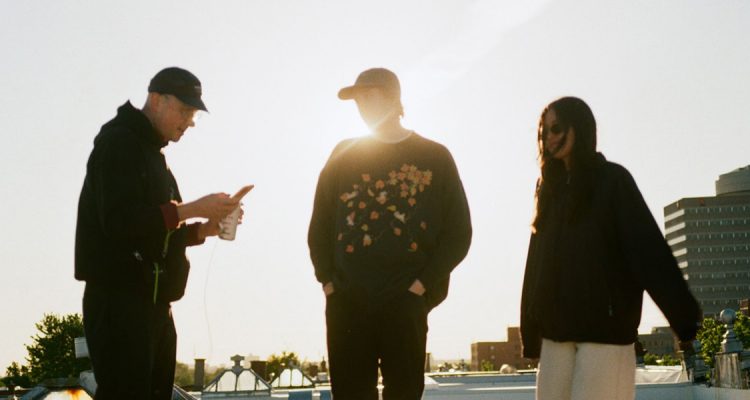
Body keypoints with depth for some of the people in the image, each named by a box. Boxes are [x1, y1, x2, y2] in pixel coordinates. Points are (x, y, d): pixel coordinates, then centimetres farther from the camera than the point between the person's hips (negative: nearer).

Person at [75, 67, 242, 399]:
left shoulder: (150, 151, 21)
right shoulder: (119, 143, -8)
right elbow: (120, 222, -21)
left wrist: (204, 229, 7)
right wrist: (191, 210, -19)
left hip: (152, 303, 9)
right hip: (119, 302, -9)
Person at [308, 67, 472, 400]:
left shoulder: (435, 157, 6)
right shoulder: (343, 156, 13)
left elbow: (458, 232, 2)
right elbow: (319, 226, 13)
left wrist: (423, 283, -8)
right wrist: (327, 280, 0)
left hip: (405, 302, -2)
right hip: (346, 302, 2)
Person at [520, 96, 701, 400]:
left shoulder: (612, 179, -1)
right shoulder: (551, 187, 15)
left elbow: (647, 246, -12)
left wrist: (684, 316, -21)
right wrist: (530, 328, 13)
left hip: (605, 327, -5)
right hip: (557, 330, 6)